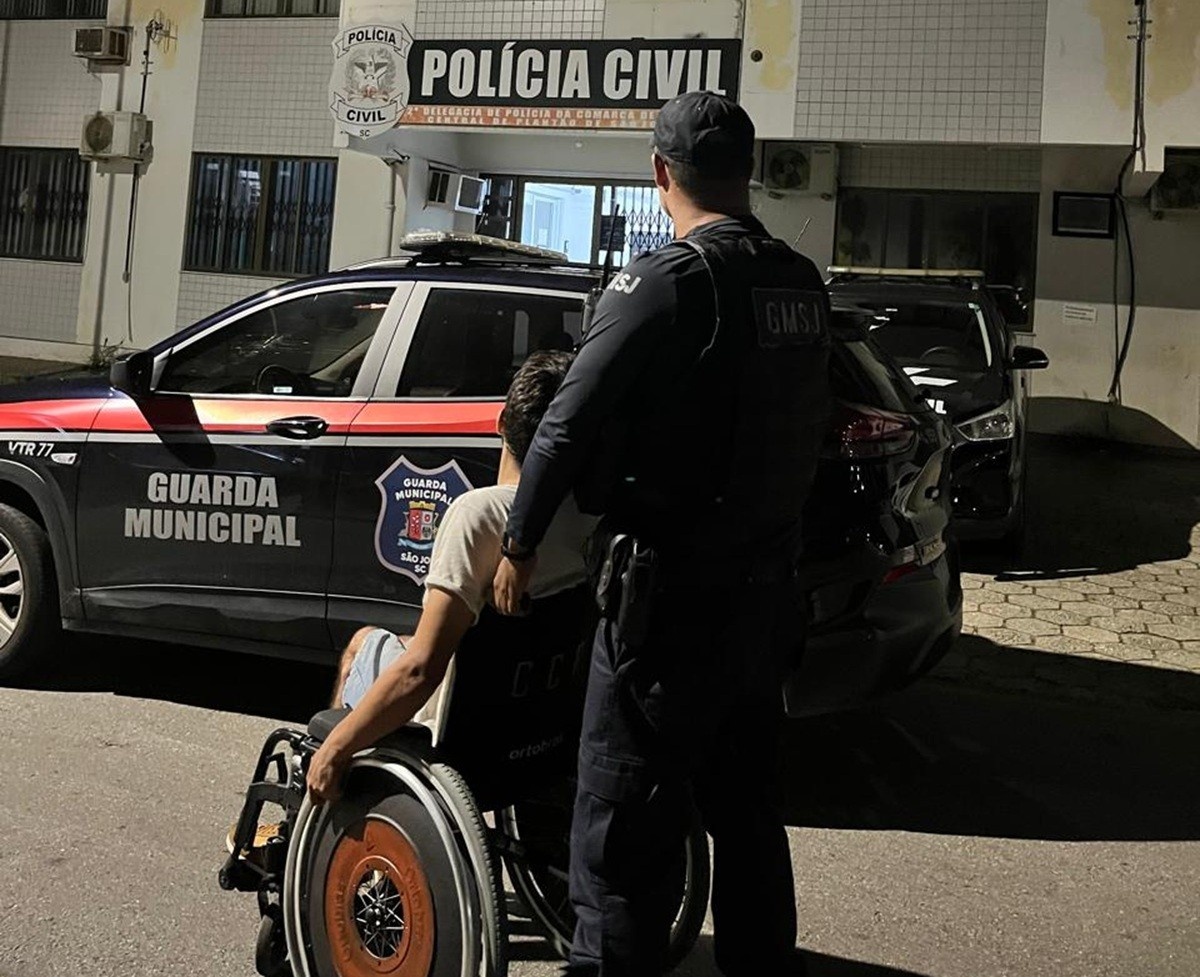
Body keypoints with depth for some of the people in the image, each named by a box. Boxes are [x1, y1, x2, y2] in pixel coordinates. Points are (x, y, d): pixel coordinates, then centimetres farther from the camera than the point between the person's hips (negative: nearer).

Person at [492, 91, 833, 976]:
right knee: (747, 810, 20)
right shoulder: (804, 285, 7)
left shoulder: (664, 281, -15)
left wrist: (521, 542, -4)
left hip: (671, 595, -8)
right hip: (768, 588, 8)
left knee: (625, 828, 0)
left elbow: (569, 426, -16)